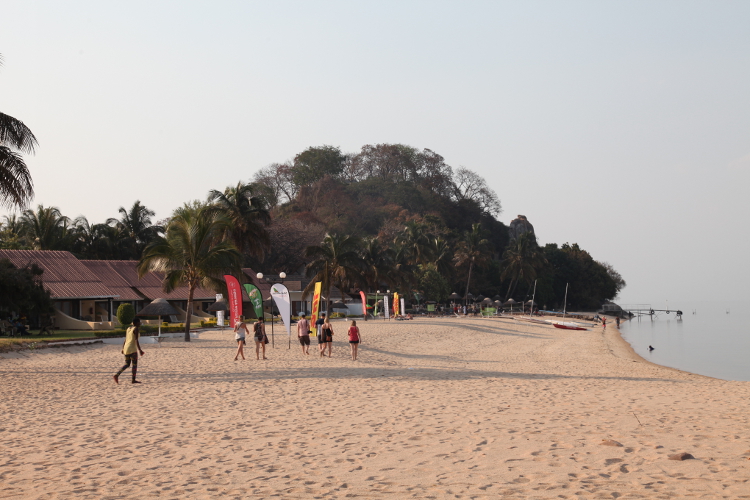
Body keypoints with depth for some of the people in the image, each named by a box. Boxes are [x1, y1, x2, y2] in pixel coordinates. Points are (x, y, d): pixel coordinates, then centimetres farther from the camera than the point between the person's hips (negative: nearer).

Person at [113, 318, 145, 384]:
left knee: (127, 364, 13)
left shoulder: (129, 329, 14)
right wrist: (140, 350, -16)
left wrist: (123, 349, 22)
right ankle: (133, 380, 4)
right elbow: (136, 340, -16)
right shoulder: (136, 329, -10)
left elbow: (125, 340, 17)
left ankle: (117, 375, -5)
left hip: (126, 348, 8)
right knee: (134, 364, 2)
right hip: (132, 349, -8)